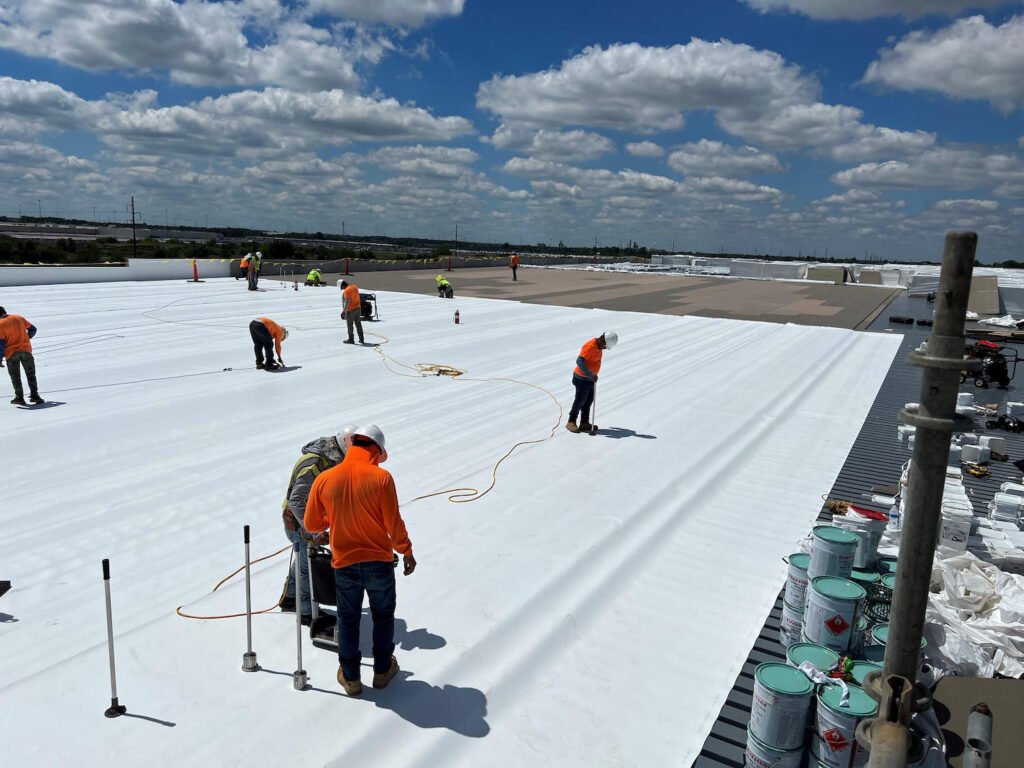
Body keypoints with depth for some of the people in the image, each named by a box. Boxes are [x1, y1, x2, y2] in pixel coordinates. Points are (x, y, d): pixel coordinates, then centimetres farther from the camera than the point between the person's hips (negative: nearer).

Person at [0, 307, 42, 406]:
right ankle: (34, 395, 6)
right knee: (31, 374, 10)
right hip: (26, 349, 3)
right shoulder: (19, 318, 3)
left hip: (11, 353, -3)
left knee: (15, 376, 10)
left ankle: (19, 397, 9)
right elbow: (33, 329, 10)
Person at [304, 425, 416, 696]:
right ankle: (383, 670, 34)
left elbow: (311, 524, 1)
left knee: (348, 619, 21)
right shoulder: (381, 477, -16)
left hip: (344, 564, 2)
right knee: (383, 616, 20)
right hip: (379, 562, -2)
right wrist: (407, 552, 3)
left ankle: (350, 677, 32)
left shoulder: (324, 479, -8)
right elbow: (394, 524, -13)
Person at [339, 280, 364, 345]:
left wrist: (344, 311, -22)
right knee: (358, 324, 13)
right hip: (358, 308, 7)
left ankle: (351, 339, 12)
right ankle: (361, 339, 17)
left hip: (350, 310, -7)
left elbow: (347, 301, -25)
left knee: (350, 325, 6)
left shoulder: (346, 290, -18)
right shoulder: (355, 286, 5)